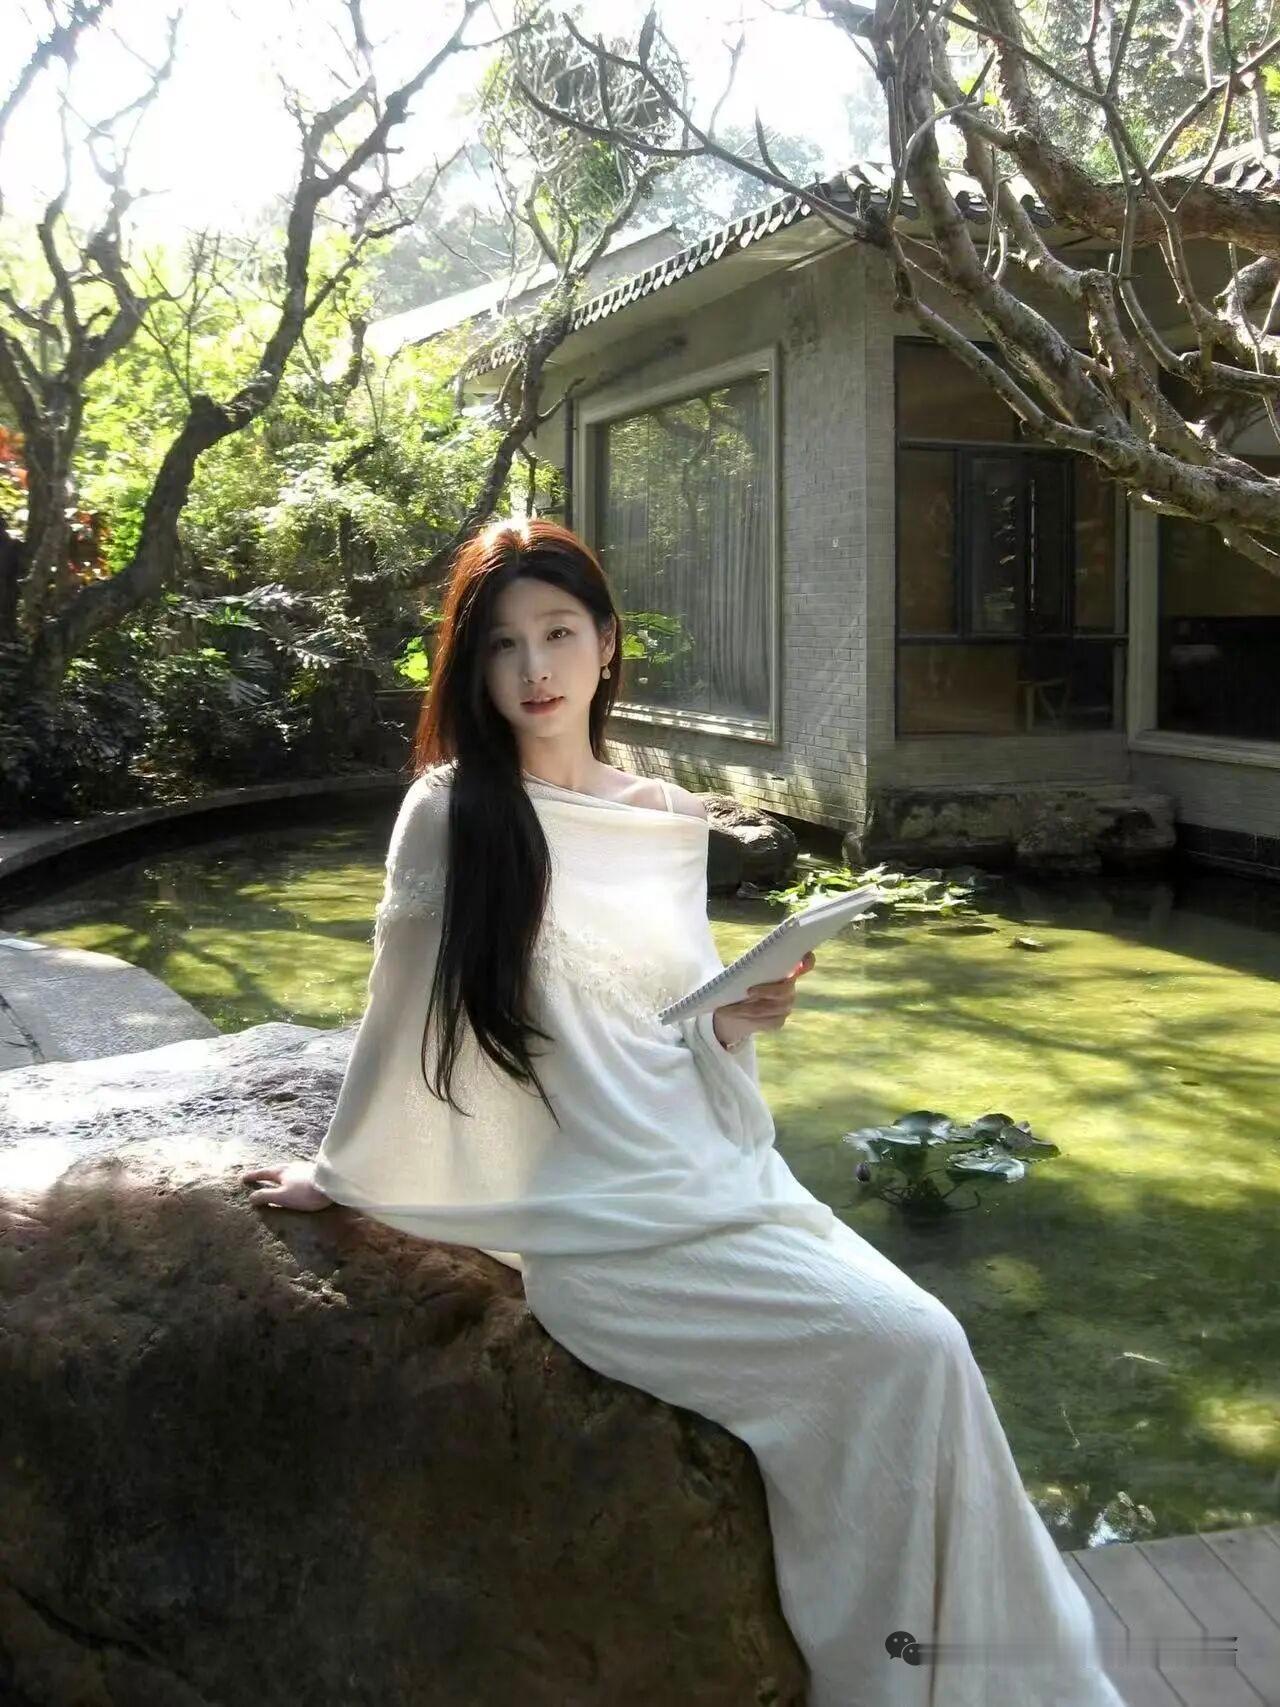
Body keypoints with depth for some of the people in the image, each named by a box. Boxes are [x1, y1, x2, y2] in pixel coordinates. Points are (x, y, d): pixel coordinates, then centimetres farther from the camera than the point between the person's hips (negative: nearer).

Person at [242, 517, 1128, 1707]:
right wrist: (344, 1169, 13)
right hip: (608, 1233, -5)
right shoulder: (453, 812, -7)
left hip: (731, 1180, 5)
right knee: (909, 1350, -18)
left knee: (921, 1347, -13)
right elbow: (399, 1013, 3)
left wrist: (741, 1021, -5)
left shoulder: (670, 823, 10)